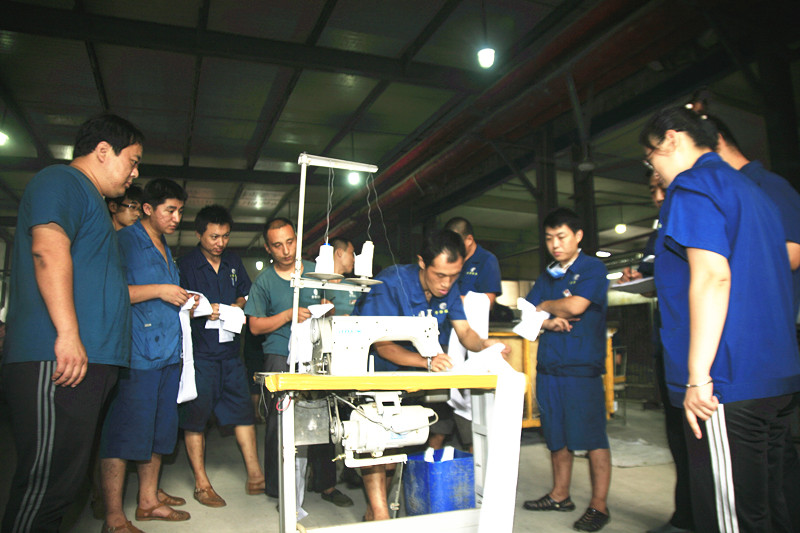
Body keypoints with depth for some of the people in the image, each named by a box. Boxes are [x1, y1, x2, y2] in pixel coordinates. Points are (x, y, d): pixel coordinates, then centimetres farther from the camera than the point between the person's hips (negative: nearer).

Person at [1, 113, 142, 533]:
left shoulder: (88, 199, 28)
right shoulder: (61, 181, -3)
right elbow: (48, 251, -20)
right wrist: (68, 334, -26)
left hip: (86, 361, 10)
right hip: (57, 361, -10)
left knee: (63, 480, 13)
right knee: (45, 482, -6)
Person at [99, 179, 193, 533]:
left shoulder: (166, 251, 21)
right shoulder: (124, 241, -5)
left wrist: (185, 301, 12)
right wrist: (159, 291, -16)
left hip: (167, 353, 9)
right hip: (135, 354, -9)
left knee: (159, 429, 13)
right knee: (124, 431, -4)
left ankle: (149, 500, 25)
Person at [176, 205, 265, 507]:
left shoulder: (233, 263, 12)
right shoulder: (185, 265, -4)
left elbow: (244, 295, 21)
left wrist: (238, 306, 0)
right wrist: (203, 311, -23)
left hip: (229, 351, 5)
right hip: (198, 352, -4)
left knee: (243, 409, 4)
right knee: (195, 416, 2)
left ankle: (254, 475, 12)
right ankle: (201, 484, 14)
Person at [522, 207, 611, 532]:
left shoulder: (593, 269, -2)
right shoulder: (547, 278, 17)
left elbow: (574, 305, -16)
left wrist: (545, 306, 3)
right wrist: (548, 322, -8)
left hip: (582, 368, -6)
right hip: (549, 367, 6)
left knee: (592, 437, -1)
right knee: (556, 436, 14)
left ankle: (598, 505, 11)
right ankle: (560, 495, 27)